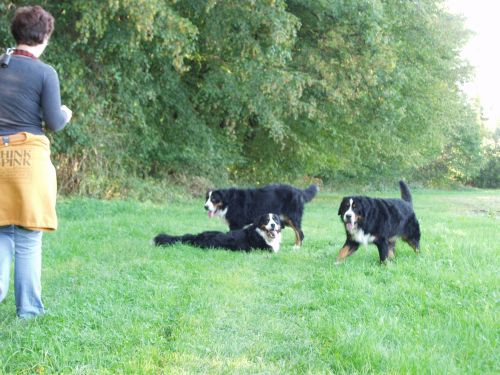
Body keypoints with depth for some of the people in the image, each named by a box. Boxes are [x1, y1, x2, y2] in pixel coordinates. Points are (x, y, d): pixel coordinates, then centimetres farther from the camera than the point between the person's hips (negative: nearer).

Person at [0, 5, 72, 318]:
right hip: (29, 155, -4)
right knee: (28, 236, 5)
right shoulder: (44, 72, -7)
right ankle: (28, 307, 11)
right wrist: (66, 115, 15)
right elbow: (54, 124, -6)